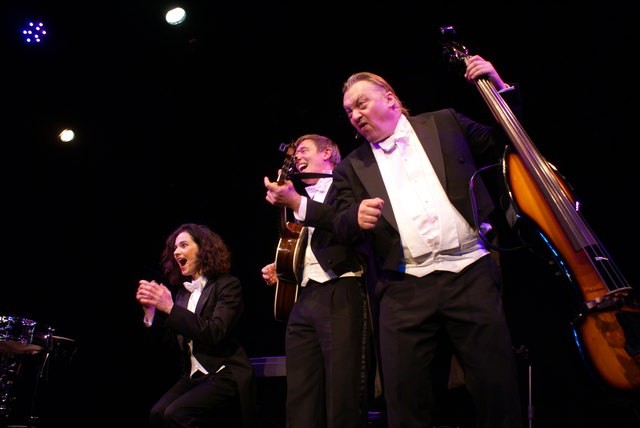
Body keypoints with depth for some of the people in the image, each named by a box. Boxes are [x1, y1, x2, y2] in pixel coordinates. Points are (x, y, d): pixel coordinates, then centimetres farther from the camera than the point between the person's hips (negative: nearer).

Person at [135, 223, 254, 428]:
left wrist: (170, 308, -21)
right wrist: (151, 308, -4)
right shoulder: (183, 291, 11)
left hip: (225, 375, -5)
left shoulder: (228, 284, -6)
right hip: (194, 376, 6)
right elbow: (171, 338, 10)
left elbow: (215, 333, -19)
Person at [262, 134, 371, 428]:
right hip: (303, 299, 7)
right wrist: (280, 269, 14)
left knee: (344, 400, -8)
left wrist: (296, 203, -16)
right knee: (300, 403, 5)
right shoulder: (299, 198, 26)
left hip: (341, 296, -6)